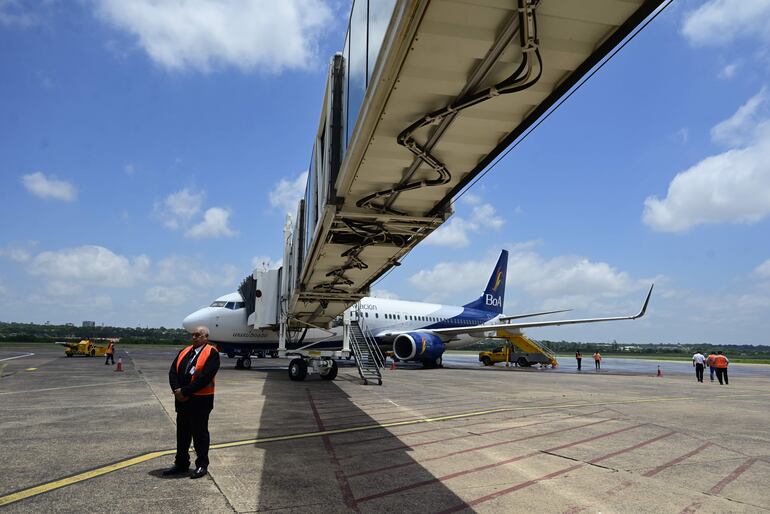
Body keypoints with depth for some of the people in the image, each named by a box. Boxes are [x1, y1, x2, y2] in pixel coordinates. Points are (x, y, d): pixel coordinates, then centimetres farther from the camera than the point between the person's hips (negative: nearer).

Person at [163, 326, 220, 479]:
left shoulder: (212, 353, -10)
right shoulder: (184, 352, 12)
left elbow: (205, 376, -20)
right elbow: (173, 372, 4)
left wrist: (185, 391, -20)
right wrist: (176, 390, -12)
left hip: (201, 401, -6)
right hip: (182, 400, 7)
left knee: (200, 433, 5)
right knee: (182, 433, 16)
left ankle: (202, 465, 17)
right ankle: (181, 464, 29)